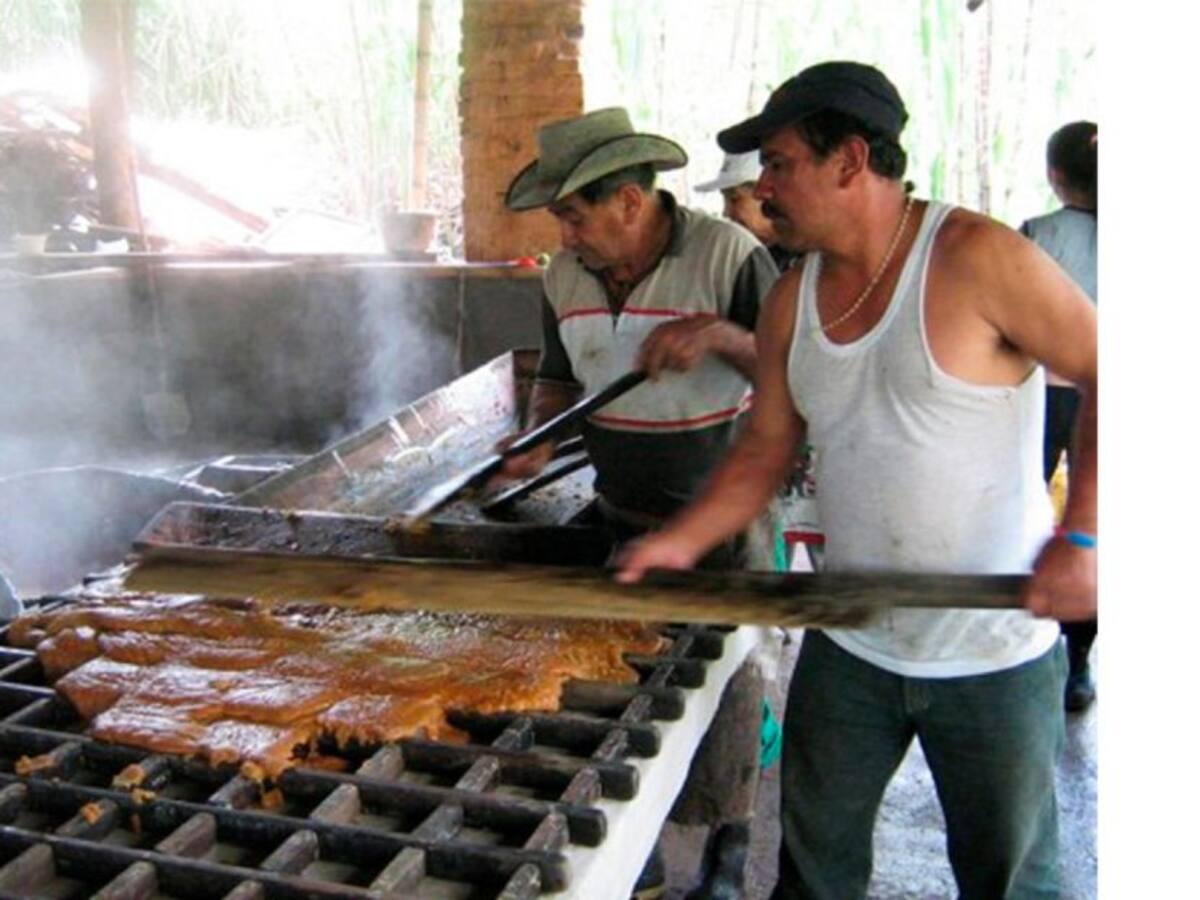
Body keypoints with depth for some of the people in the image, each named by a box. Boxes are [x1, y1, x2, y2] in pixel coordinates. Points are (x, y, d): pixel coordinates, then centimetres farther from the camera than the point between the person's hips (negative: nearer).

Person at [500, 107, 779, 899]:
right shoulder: (566, 274, 0)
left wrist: (720, 334, -31)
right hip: (619, 519, 5)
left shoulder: (730, 255, -16)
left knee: (723, 688, 7)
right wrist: (540, 439, -6)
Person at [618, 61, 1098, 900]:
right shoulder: (792, 300, 1)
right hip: (849, 647, 5)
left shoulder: (974, 257, -17)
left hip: (994, 652, -5)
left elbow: (1102, 374, -15)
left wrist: (1079, 537, -23)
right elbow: (768, 447, 7)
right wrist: (682, 540, -6)